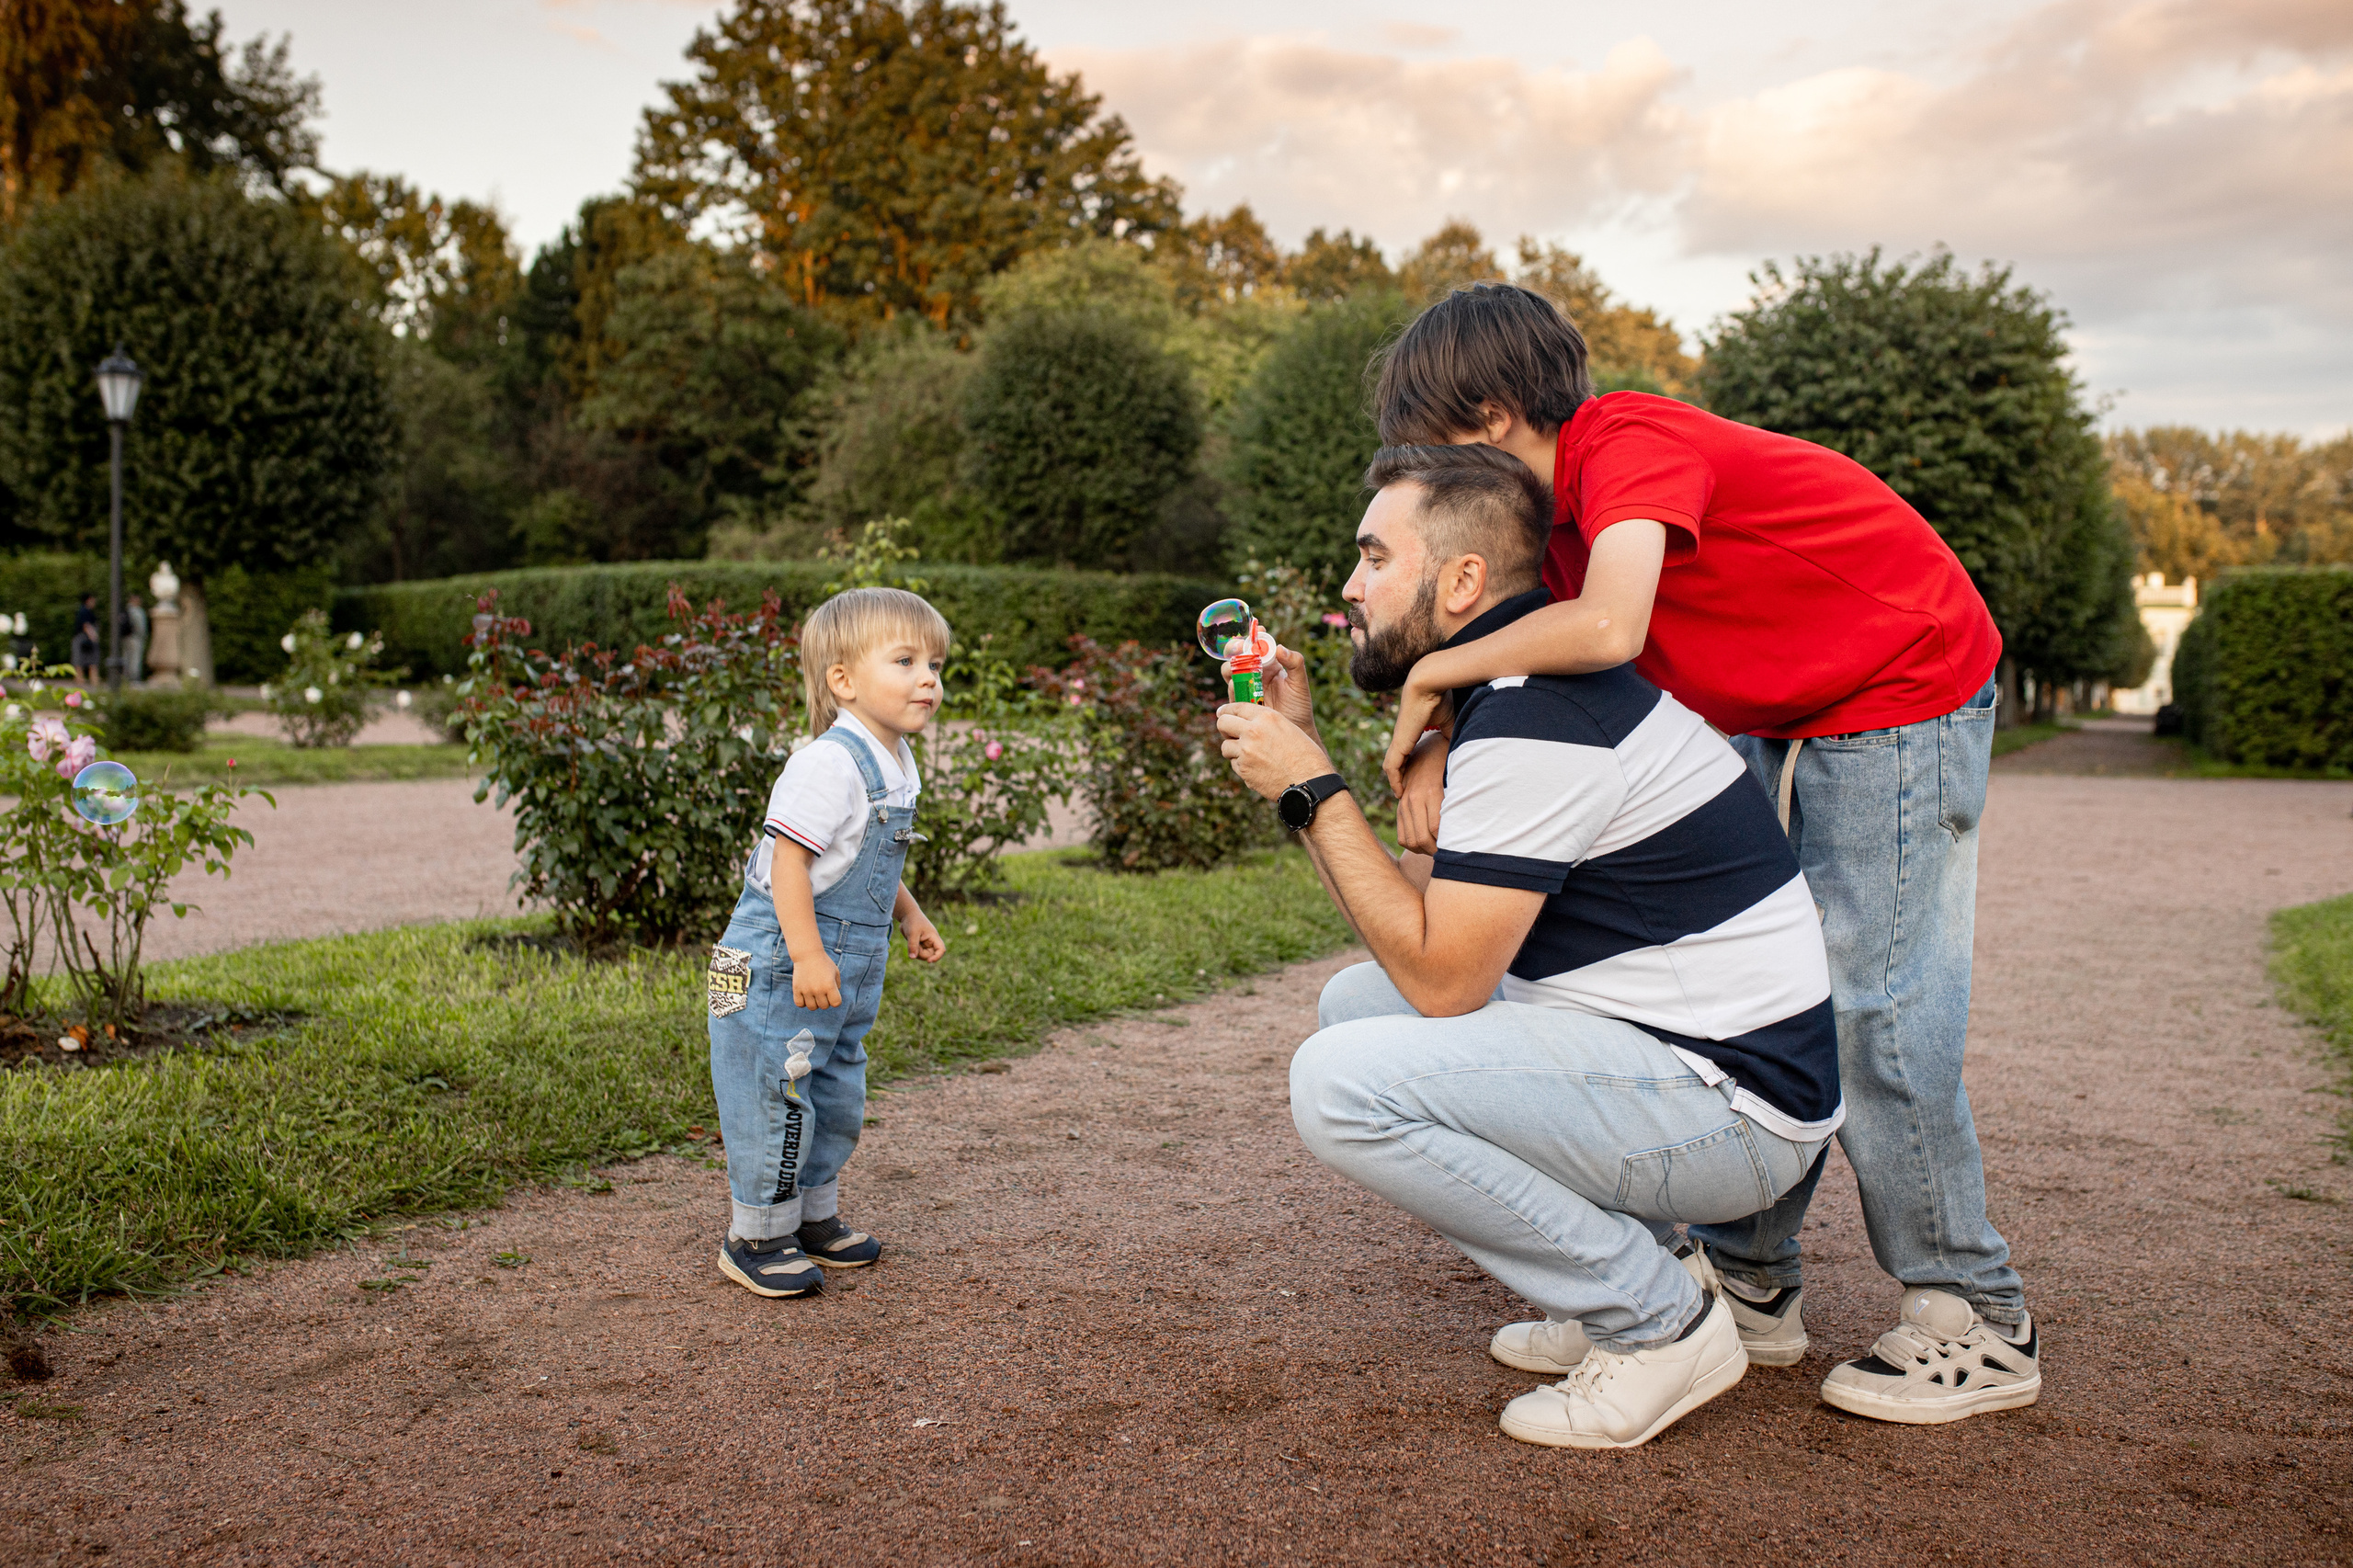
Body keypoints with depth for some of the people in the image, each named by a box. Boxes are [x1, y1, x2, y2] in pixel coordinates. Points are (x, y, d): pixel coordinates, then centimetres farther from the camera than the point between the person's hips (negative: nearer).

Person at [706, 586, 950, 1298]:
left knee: (838, 1095, 19)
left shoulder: (895, 762, 9)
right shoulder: (830, 762, -22)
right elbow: (788, 858, -25)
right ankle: (755, 1237, 14)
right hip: (778, 967, -10)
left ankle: (814, 1215, 35)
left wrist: (909, 916, 19)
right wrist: (807, 955, -28)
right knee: (776, 1098, -1)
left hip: (845, 970, 10)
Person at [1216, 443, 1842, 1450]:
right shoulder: (1520, 688, 12)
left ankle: (1663, 1323, -5)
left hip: (1733, 1103, -10)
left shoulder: (1533, 717, -20)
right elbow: (1426, 927, 12)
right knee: (1356, 1000, 13)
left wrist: (1313, 789, -13)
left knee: (1343, 1083, -22)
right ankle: (1632, 1267, 13)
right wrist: (1298, 754, 9)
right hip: (1665, 1049, 10)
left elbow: (1440, 976, -19)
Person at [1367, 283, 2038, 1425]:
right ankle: (1754, 1286, 17)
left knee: (1872, 1004, -10)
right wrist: (1440, 746, -17)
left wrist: (1435, 675, -30)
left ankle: (1976, 1327, 4)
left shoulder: (1628, 444, -27)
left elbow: (1605, 630, -44)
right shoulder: (1558, 505, 2)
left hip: (1904, 690, -9)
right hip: (1774, 712, 10)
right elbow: (1535, 682, 2)